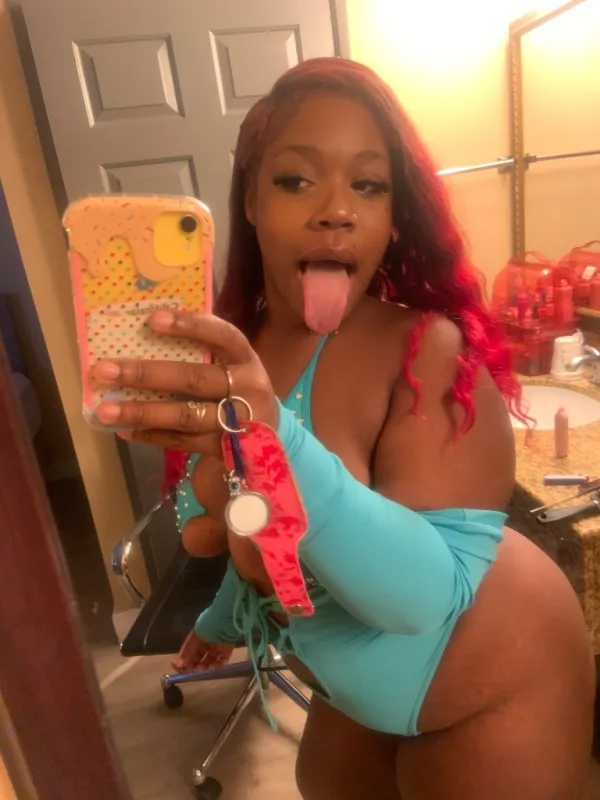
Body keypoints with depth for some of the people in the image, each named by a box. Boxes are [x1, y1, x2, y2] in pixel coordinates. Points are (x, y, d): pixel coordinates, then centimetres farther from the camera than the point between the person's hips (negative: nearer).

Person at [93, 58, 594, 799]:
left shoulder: (431, 352, -28)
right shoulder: (230, 351, -10)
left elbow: (429, 592, -34)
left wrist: (276, 446, -50)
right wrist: (226, 619, 20)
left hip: (488, 696, -5)